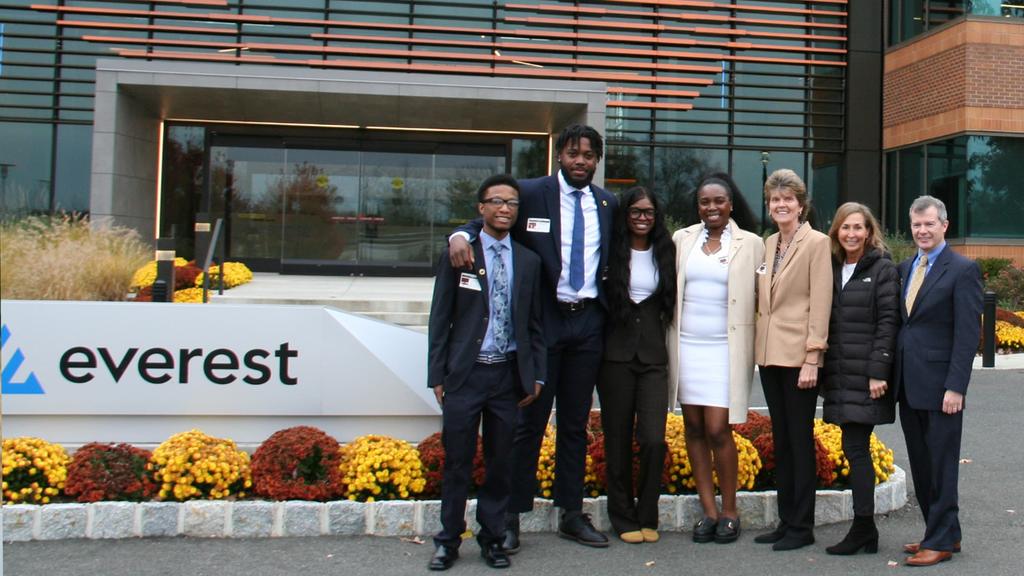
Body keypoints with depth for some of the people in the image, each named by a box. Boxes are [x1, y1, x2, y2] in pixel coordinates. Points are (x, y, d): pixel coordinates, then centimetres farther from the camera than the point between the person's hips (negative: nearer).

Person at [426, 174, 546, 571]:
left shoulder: (528, 261, 9)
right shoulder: (458, 254, 1)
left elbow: (534, 324, 12)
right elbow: (440, 319, 1)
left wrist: (537, 375, 7)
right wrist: (437, 374, -3)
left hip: (508, 374, 3)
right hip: (465, 373, -2)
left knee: (500, 463, 10)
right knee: (457, 462, 4)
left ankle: (492, 539, 23)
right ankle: (448, 540, 17)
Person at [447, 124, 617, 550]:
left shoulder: (608, 205, 9)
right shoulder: (531, 194, -3)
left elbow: (614, 261, 14)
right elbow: (488, 220, -9)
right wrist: (461, 234, -30)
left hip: (588, 323, 4)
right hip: (543, 320, -4)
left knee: (575, 423, 12)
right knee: (529, 422, 1)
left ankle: (572, 515, 22)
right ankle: (511, 518, 9)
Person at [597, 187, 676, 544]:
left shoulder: (665, 253, 8)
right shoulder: (612, 252, 2)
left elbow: (670, 301, 14)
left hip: (653, 356, 1)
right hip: (616, 354, -1)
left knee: (654, 439, -7)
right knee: (618, 439, 4)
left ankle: (647, 517, 11)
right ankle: (623, 517, 18)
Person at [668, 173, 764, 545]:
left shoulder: (750, 244, 2)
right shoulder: (683, 239, 8)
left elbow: (760, 296, 3)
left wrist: (754, 345, -2)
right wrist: (672, 335, 7)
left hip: (725, 347, -3)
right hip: (687, 344, 3)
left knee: (717, 429, -7)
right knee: (693, 427, 6)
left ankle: (729, 511, 10)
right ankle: (708, 510, 17)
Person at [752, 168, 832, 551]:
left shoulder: (816, 243, -7)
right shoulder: (769, 244, 14)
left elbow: (820, 303, -12)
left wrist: (812, 358, -17)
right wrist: (760, 347, 8)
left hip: (798, 355, -7)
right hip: (769, 354, 7)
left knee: (800, 441, 0)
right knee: (780, 440, 12)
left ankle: (802, 527, 8)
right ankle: (785, 520, 20)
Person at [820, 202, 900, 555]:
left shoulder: (882, 269, -3)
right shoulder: (832, 269, 13)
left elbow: (888, 324, -9)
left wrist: (878, 373, -16)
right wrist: (823, 373, 10)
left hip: (866, 375, -6)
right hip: (839, 377, 6)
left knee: (855, 448, -7)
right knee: (855, 449, 9)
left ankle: (862, 528, 2)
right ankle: (865, 531, 16)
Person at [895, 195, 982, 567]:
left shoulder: (963, 270, -7)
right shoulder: (905, 268, 13)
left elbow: (968, 334, -12)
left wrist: (956, 387, -17)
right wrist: (892, 375, 8)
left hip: (939, 386, -7)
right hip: (908, 385, 7)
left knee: (941, 466, 2)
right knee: (921, 466, 13)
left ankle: (940, 542, 12)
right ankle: (944, 532, 26)